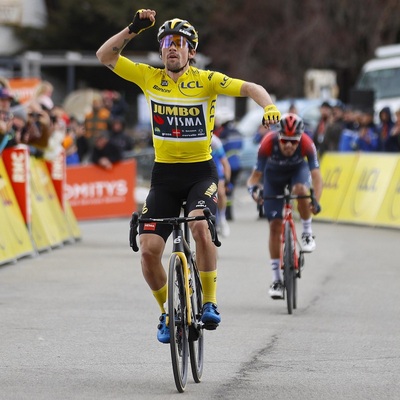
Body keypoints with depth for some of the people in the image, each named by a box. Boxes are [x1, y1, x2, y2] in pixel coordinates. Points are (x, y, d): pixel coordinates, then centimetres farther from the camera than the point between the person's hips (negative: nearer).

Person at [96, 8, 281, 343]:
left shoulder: (206, 80, -6)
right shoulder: (150, 77, 1)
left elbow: (250, 88, -14)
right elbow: (105, 56, -1)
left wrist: (269, 106, -35)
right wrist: (134, 29, -13)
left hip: (201, 172, -3)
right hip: (164, 175, 3)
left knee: (200, 226, -31)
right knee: (149, 248, -9)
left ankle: (209, 303, -16)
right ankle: (168, 312, 14)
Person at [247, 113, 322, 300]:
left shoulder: (306, 143, -35)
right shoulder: (268, 143, -36)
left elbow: (316, 175, -39)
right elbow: (256, 174, -32)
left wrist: (316, 201, -54)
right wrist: (252, 187, -54)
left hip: (298, 169, 0)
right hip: (274, 175, 0)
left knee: (300, 190, -37)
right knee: (274, 225, -6)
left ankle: (307, 234, -11)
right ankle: (276, 279, 1)